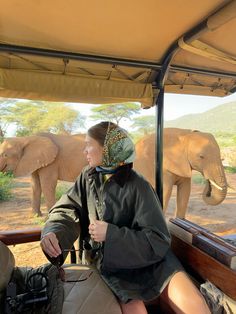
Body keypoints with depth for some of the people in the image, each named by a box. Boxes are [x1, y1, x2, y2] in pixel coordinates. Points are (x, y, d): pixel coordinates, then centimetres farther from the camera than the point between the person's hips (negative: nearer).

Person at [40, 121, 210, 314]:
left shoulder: (137, 186, -16)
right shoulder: (88, 177, 0)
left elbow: (157, 240, -16)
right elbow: (67, 210, 1)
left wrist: (111, 234, -23)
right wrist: (53, 232, -21)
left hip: (149, 256, -2)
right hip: (110, 262, 3)